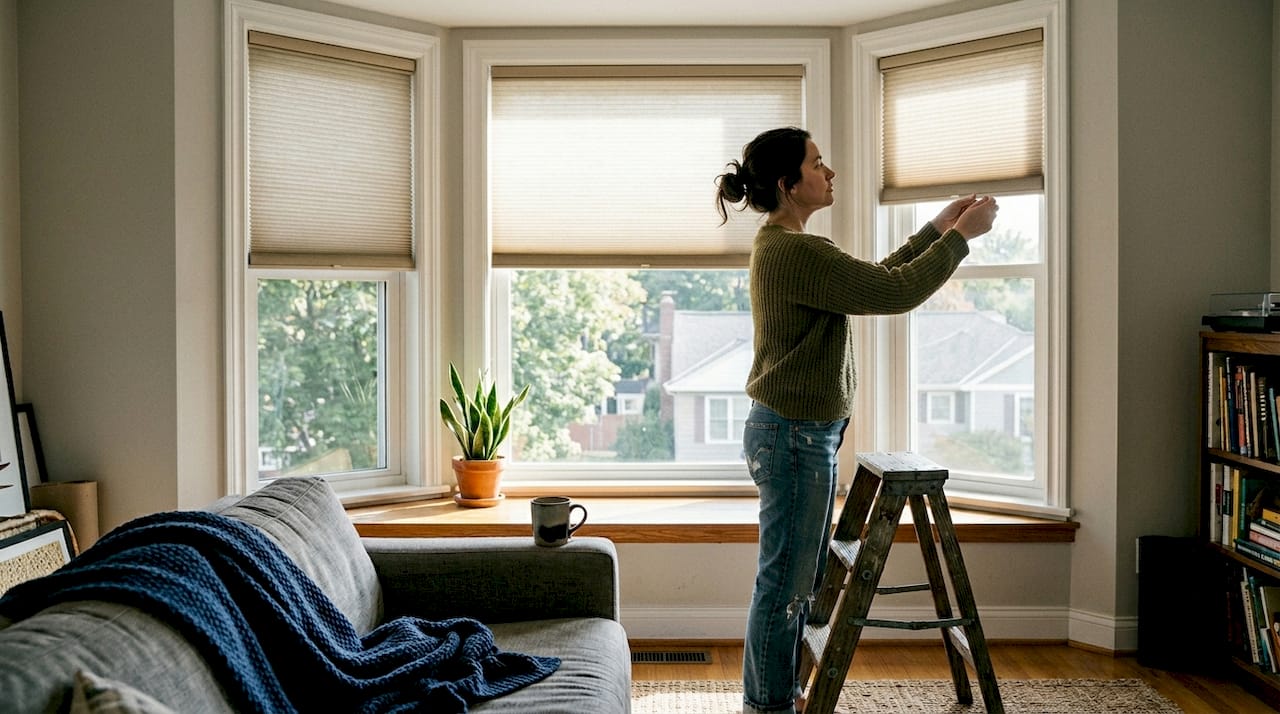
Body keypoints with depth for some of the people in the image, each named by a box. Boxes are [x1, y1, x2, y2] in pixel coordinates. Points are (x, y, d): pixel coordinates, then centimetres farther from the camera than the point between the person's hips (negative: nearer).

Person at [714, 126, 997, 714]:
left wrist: (934, 230, 16)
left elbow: (875, 278, 20)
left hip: (801, 433, 11)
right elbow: (896, 292, -20)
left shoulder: (781, 246, 13)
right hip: (793, 435, -11)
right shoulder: (797, 251, -20)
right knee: (785, 583, 1)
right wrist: (960, 236, -9)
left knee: (802, 577, 19)